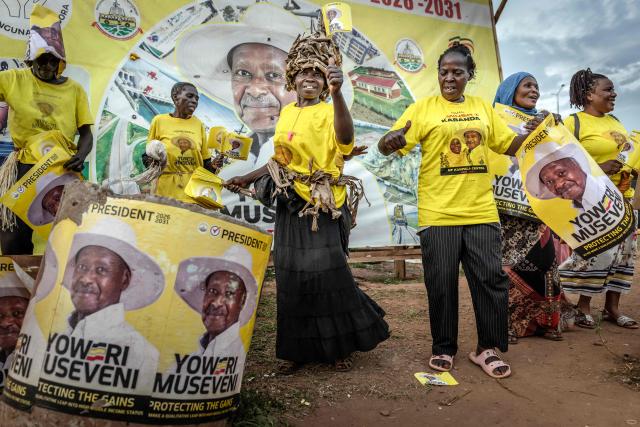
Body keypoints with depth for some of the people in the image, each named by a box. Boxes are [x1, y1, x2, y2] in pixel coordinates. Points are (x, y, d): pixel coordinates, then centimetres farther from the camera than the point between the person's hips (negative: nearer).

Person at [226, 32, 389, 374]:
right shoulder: (287, 112, 15)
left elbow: (345, 138, -29)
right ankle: (296, 349, 24)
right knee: (290, 278, 9)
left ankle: (340, 346, 14)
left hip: (319, 207, -6)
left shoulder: (328, 112, -4)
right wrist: (247, 179, 23)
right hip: (288, 205, 7)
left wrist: (337, 92, -41)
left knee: (326, 274, -8)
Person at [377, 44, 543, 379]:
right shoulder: (423, 108, 1)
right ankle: (443, 348, 24)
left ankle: (487, 348, 23)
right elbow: (388, 146, -8)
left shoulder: (482, 108, 14)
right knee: (441, 283, 4)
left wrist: (533, 134, 1)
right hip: (437, 213, -3)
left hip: (481, 212, 4)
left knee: (491, 279, 5)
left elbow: (508, 145, 20)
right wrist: (390, 139, -31)